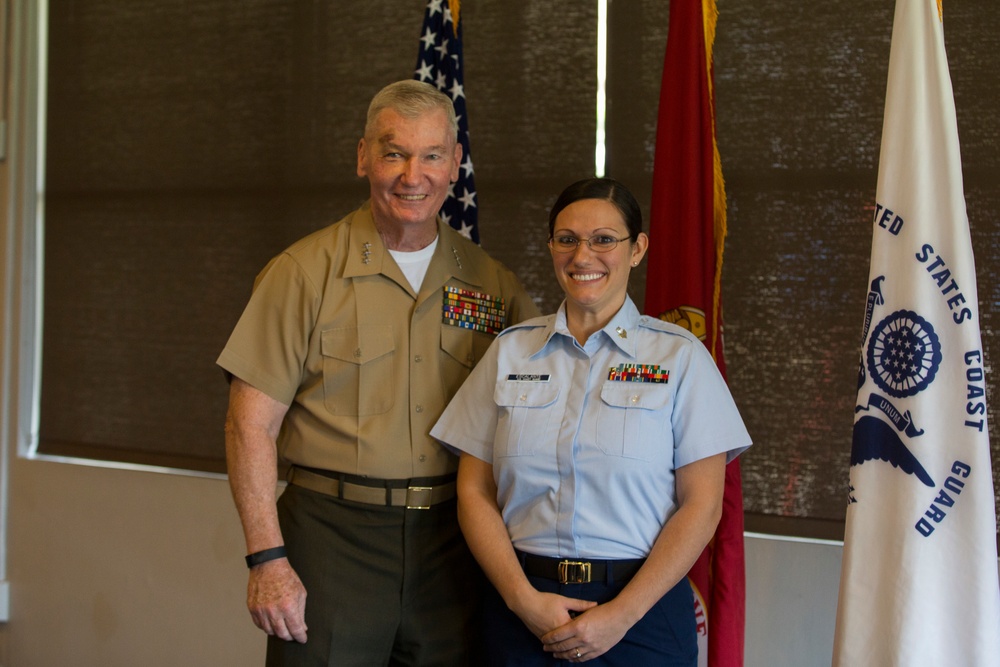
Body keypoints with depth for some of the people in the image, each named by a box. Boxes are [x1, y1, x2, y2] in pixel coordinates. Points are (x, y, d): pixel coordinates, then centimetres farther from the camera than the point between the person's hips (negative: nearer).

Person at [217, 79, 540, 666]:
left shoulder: (492, 283, 7)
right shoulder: (306, 272, -2)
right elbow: (251, 425, -5)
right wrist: (267, 558, -12)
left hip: (452, 542, 3)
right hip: (332, 536, -3)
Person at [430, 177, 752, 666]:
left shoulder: (680, 356, -1)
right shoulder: (510, 350, 5)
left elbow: (702, 505, -6)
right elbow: (474, 491, 3)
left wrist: (622, 614, -12)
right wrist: (523, 598, -10)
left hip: (642, 611, -1)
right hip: (522, 607, 2)